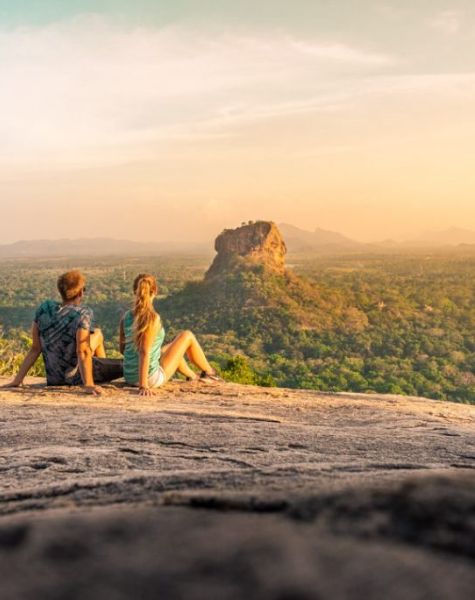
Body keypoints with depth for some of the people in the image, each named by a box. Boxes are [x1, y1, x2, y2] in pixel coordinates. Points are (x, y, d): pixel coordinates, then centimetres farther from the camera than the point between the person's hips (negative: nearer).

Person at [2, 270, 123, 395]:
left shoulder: (43, 309, -5)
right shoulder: (83, 313, -20)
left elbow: (35, 349, -4)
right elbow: (82, 352, -29)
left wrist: (17, 380, 1)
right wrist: (88, 385, -32)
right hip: (76, 377, -7)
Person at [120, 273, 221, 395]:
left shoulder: (126, 317, -4)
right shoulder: (152, 318, -23)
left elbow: (122, 349, 5)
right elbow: (144, 352, -27)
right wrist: (143, 385, -27)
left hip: (129, 377, 7)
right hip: (151, 378, -7)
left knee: (173, 347, 33)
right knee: (187, 336, 11)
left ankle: (192, 376, 56)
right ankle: (209, 373, 33)